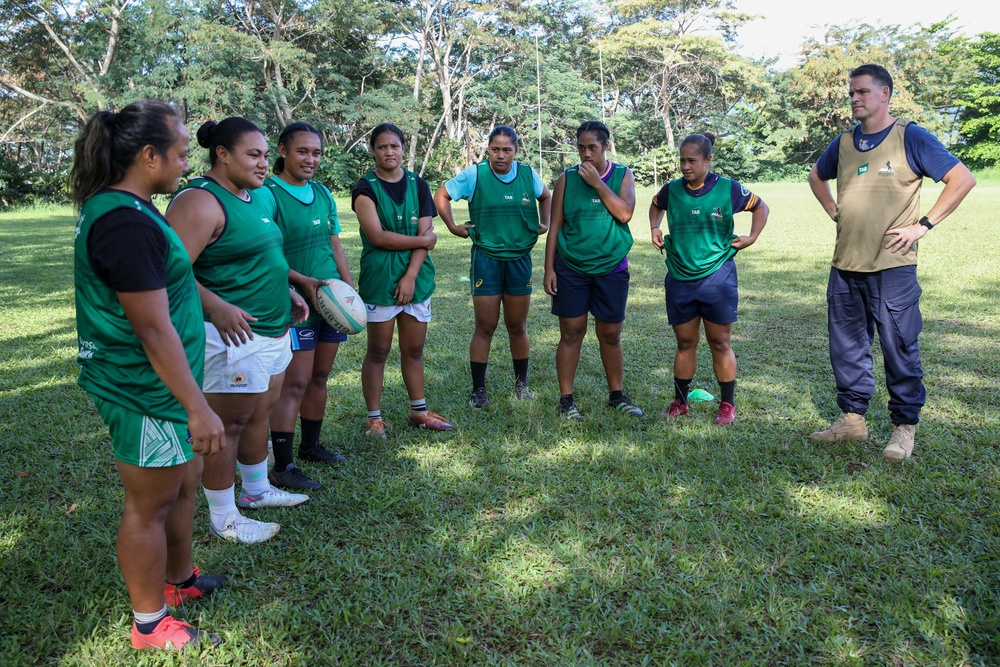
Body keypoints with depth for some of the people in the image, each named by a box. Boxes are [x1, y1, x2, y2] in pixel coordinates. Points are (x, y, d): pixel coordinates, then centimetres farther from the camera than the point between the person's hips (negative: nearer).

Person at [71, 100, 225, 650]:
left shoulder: (114, 208, 8)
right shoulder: (126, 223, -25)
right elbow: (154, 329, -26)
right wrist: (197, 408, -23)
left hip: (150, 383, 10)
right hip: (147, 393, -10)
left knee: (184, 484, 23)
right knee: (150, 506, 6)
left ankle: (180, 579, 43)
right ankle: (150, 626, 25)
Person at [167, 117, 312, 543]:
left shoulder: (261, 196, 12)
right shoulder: (200, 202, -17)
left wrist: (285, 290, 15)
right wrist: (216, 307, -33)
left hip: (272, 328, 10)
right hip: (234, 332, -9)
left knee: (261, 412, 21)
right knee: (228, 424, 2)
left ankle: (257, 490, 40)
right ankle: (223, 519, 17)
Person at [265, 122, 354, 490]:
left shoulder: (323, 193, 12)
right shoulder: (270, 194, -9)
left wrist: (350, 291, 8)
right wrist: (306, 283, -22)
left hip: (330, 299, 7)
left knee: (319, 377, 15)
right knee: (295, 383, -7)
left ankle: (311, 444, 31)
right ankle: (282, 467, 1)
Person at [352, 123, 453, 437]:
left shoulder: (418, 185, 7)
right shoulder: (366, 187, -3)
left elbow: (426, 234, 0)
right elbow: (377, 236, -14)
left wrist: (411, 276, -11)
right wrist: (423, 239, -7)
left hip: (417, 277, 4)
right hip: (379, 278, -3)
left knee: (414, 349, 11)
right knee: (378, 350, 3)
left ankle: (418, 411, 25)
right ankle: (374, 417, 14)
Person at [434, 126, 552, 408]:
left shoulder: (528, 174, 2)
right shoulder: (474, 175, -6)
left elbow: (546, 197, 22)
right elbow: (441, 196, 5)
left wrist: (544, 224, 10)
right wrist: (453, 227, 0)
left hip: (520, 259, 3)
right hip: (486, 259, -2)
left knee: (517, 326, 11)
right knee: (485, 327, 0)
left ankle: (521, 384, 25)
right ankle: (478, 389, 11)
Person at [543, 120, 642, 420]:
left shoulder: (623, 175, 4)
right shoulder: (567, 179, 2)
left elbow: (625, 213, -12)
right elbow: (555, 226, 3)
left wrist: (597, 183, -14)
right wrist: (549, 268, -2)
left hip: (611, 268, 1)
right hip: (570, 269, 0)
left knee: (610, 335, 8)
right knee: (571, 333, 1)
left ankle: (617, 395, 23)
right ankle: (566, 399, 11)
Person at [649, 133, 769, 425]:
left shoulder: (728, 189, -6)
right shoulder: (672, 190, 1)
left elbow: (761, 207, 10)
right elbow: (656, 205, 24)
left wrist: (752, 237, 1)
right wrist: (655, 228, 8)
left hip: (717, 276, -2)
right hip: (679, 278, 2)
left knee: (720, 343, 4)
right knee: (685, 343, 10)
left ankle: (727, 404, 16)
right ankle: (680, 401, 22)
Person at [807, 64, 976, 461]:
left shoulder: (910, 138, -5)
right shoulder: (844, 143, 10)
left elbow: (963, 179, -6)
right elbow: (816, 178, 29)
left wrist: (923, 226, -10)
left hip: (892, 267, -5)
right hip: (845, 265, 5)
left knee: (900, 349, 2)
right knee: (846, 347, 11)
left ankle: (905, 426, 15)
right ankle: (852, 418, 24)